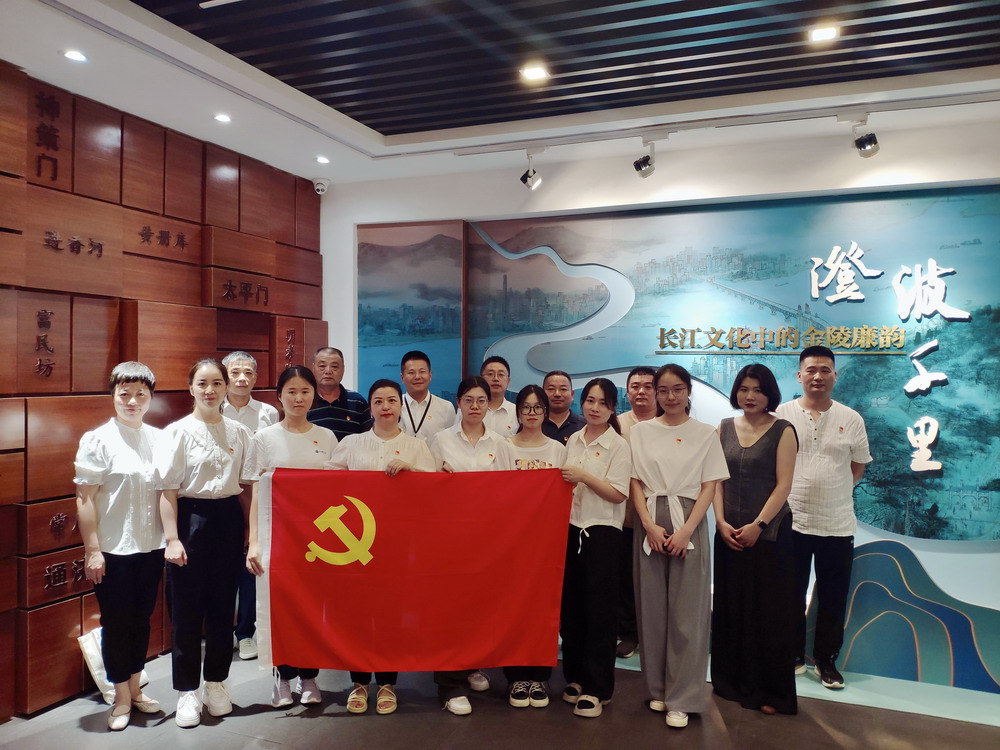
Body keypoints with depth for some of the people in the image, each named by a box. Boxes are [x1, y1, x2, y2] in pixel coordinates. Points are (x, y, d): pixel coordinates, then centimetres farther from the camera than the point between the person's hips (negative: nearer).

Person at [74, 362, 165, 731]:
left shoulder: (159, 439, 2)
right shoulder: (97, 440, -9)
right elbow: (85, 498, -9)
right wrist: (92, 550, -11)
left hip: (151, 547, 4)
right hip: (113, 550, -4)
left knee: (141, 619, 15)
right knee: (116, 623, 8)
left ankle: (135, 689, 32)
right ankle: (121, 699, 24)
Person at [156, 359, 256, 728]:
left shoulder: (239, 432, 4)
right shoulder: (179, 431, -5)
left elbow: (246, 485, 9)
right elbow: (168, 489, -6)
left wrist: (251, 530, 5)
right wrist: (172, 538, -11)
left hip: (228, 519, 3)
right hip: (191, 518, -3)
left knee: (222, 605, 11)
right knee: (187, 608, 5)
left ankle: (216, 682, 28)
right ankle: (187, 691, 19)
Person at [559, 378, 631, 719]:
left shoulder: (618, 445, -4)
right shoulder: (573, 441, 11)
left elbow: (618, 494, -11)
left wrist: (584, 476, -19)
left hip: (602, 531, -5)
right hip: (572, 528, 5)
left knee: (598, 610, 0)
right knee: (570, 605, 10)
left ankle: (596, 688, 9)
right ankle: (575, 676, 25)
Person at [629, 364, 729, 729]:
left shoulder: (705, 434, 4)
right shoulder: (641, 431, 8)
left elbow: (709, 487, 0)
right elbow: (636, 483, 4)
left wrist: (686, 530, -12)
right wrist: (650, 525, -9)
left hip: (688, 524, -1)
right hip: (650, 524, 2)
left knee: (686, 610, -1)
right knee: (653, 606, 6)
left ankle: (682, 698, 8)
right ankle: (658, 688, 20)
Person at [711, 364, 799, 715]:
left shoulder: (783, 430, -3)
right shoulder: (724, 428, 7)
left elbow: (783, 485, -9)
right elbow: (717, 479, 5)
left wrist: (758, 524, -15)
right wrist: (721, 522, -7)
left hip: (768, 532, -3)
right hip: (729, 531, 4)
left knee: (769, 610, 2)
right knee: (731, 606, 9)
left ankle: (772, 690, 15)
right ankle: (733, 681, 24)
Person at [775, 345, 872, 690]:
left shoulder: (851, 419, 1)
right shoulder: (782, 414, -3)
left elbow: (858, 466, 11)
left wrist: (833, 492, 1)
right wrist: (790, 493, -2)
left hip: (838, 523, 1)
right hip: (792, 520, -1)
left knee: (833, 597, 10)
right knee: (792, 594, 11)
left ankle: (826, 659, 26)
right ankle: (793, 655, 27)